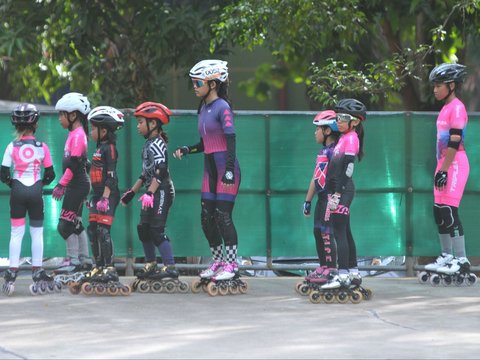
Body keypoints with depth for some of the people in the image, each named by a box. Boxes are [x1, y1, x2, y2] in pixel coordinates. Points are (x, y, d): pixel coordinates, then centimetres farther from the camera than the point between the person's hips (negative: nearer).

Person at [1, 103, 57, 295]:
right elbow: (50, 174, 0)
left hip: (17, 192, 0)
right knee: (37, 232, 7)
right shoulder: (42, 147, -4)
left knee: (16, 232, 5)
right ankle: (37, 274, 7)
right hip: (36, 191, 0)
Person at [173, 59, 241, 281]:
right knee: (207, 219, 7)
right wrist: (187, 150, 4)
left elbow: (230, 139, -17)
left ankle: (231, 265, -5)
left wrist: (229, 170, -24)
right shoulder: (203, 109, 15)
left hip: (225, 168, -8)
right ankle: (218, 262, 17)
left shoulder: (222, 107, -10)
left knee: (223, 216, -10)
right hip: (210, 170, 8)